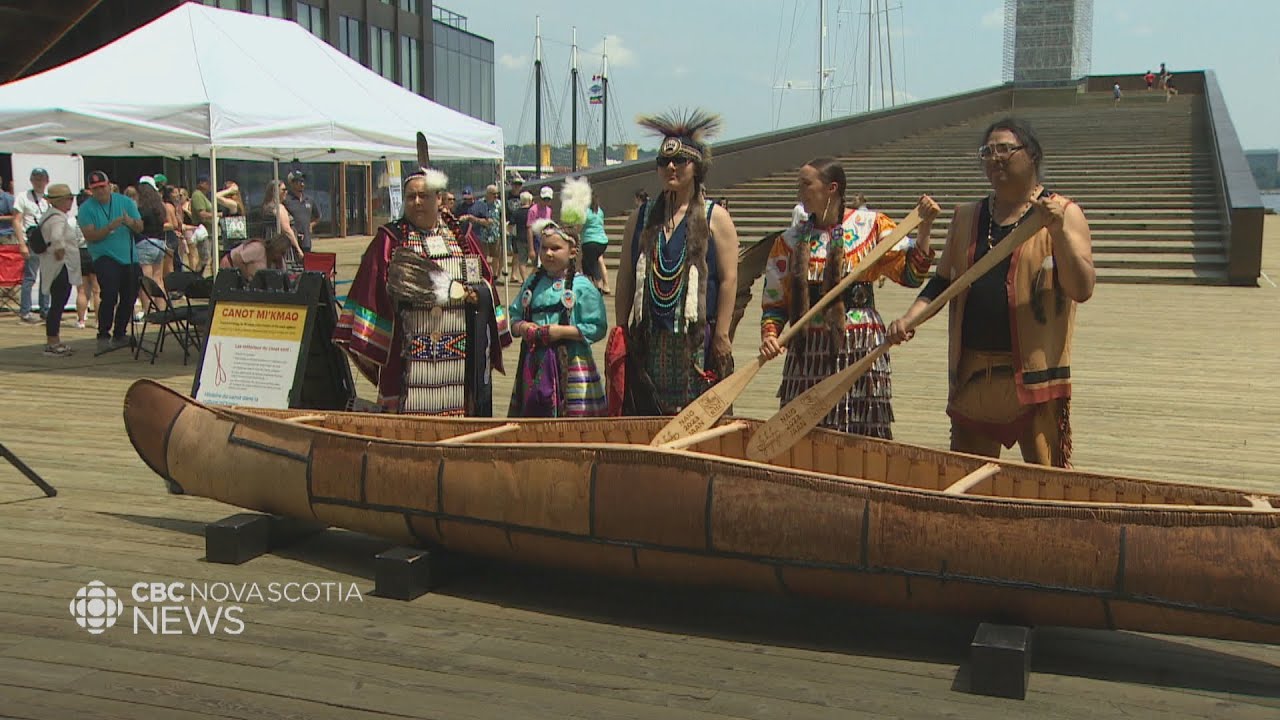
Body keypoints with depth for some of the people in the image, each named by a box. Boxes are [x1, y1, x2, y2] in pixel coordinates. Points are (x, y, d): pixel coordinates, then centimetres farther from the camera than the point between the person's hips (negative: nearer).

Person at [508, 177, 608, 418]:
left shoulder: (582, 286, -6)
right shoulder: (532, 283, 11)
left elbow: (597, 327, -11)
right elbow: (514, 317, 16)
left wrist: (561, 331, -15)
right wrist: (522, 328, -6)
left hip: (569, 364, -5)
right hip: (534, 362, 5)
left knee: (572, 417, -5)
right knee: (533, 418, 8)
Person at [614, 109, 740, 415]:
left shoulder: (715, 217, 1)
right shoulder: (641, 218, 12)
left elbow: (729, 279, -4)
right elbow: (625, 280, 13)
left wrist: (721, 336, -10)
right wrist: (621, 331, 7)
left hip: (697, 339, -3)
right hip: (648, 341, 4)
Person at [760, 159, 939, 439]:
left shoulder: (871, 225, 3)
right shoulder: (791, 240, 9)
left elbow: (911, 273, 1)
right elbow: (775, 302, 9)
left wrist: (924, 227, -9)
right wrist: (769, 335, -8)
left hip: (860, 348, -2)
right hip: (809, 352, 2)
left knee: (863, 434, -3)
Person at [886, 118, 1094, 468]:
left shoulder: (1064, 213, 0)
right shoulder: (967, 217, 14)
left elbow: (1082, 289, -9)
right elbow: (942, 281, 16)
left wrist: (1057, 229, -20)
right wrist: (909, 318, -1)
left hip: (1034, 374, -5)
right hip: (972, 372, 5)